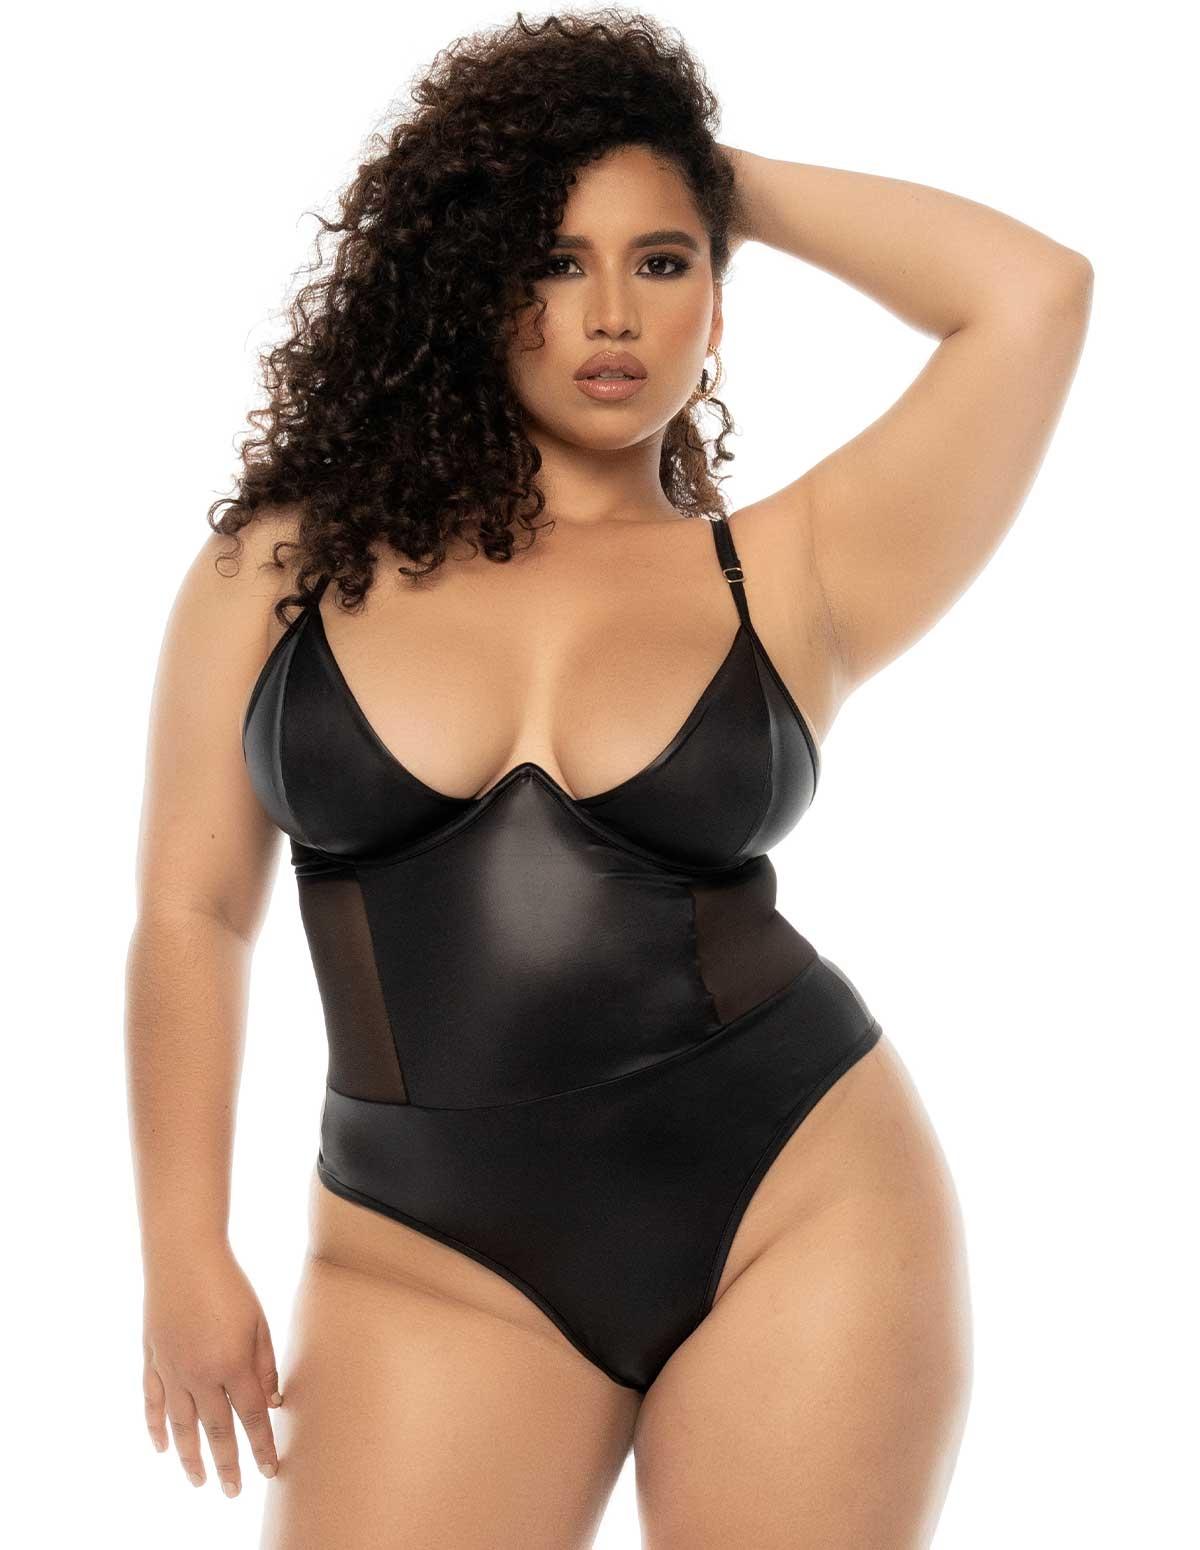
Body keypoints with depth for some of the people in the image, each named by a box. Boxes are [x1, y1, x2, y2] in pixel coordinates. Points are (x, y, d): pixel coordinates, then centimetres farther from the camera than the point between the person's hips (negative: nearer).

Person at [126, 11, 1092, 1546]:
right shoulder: (295, 560, 5)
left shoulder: (787, 575, 2)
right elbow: (192, 912, 6)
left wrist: (736, 184, 5)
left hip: (802, 1204, 0)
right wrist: (185, 1254, 2)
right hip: (436, 1259, 1)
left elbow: (1033, 295, -4)